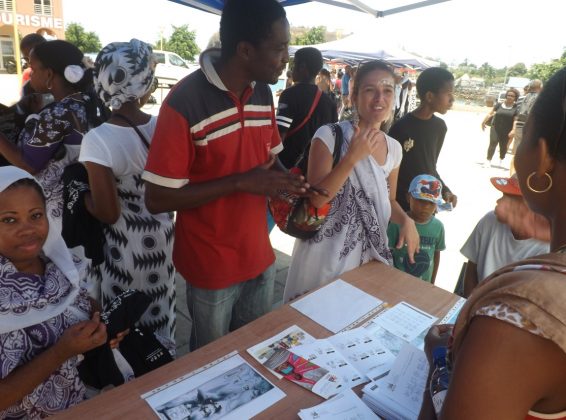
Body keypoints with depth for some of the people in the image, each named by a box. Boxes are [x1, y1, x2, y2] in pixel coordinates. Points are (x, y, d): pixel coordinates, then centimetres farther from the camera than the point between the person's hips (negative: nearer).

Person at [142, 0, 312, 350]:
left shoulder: (263, 93, 0)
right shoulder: (185, 104, -23)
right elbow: (157, 200, -21)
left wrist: (289, 183, -9)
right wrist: (240, 182, -26)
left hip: (260, 256, 6)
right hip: (212, 267, -6)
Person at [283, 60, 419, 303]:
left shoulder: (394, 148, 3)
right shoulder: (329, 136, -15)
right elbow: (316, 199, -20)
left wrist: (406, 220, -6)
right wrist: (353, 157, -27)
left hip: (368, 255, 5)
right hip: (326, 256, -5)